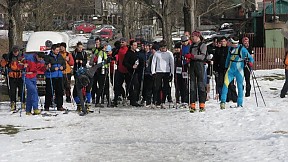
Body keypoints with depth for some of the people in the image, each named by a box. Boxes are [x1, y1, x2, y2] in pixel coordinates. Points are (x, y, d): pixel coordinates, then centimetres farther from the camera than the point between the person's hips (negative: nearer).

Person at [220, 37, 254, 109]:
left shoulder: (242, 49, -7)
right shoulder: (230, 48, 8)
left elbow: (250, 58, -7)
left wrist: (250, 62, -28)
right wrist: (226, 67, 25)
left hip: (239, 70, -3)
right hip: (231, 69, 3)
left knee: (240, 86, 4)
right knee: (225, 83, -13)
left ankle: (240, 104, 15)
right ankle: (223, 101, -13)